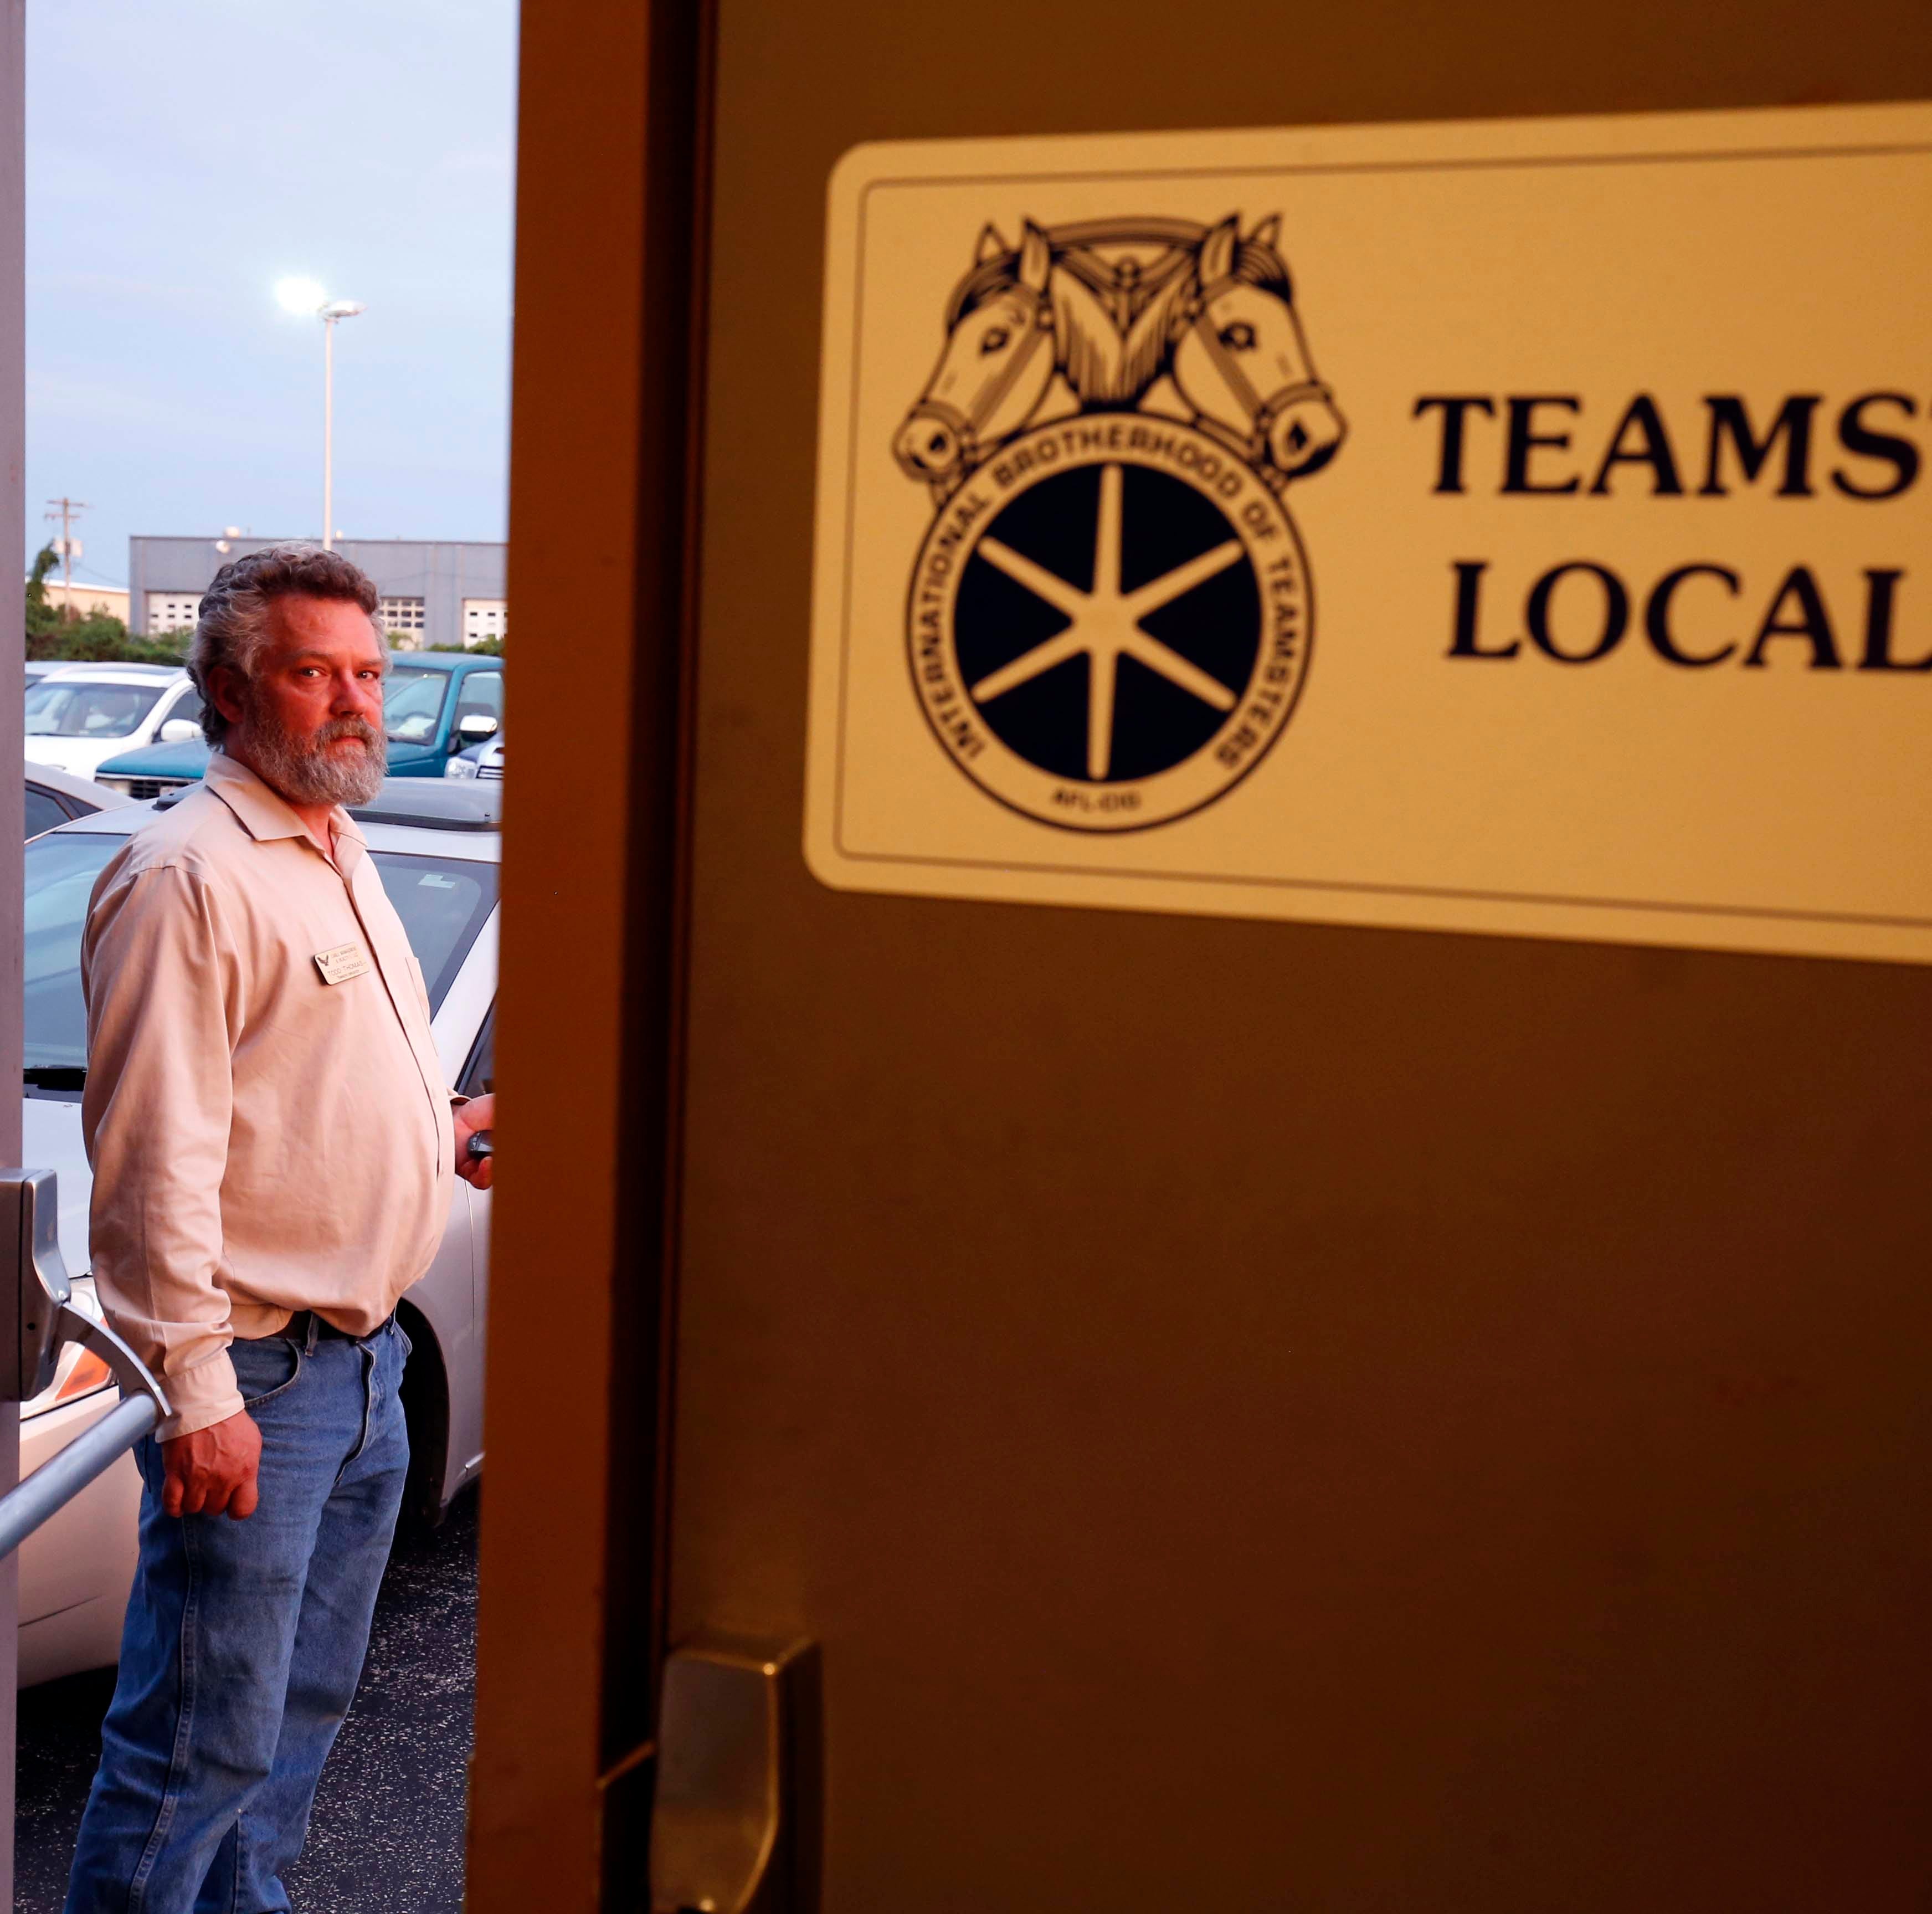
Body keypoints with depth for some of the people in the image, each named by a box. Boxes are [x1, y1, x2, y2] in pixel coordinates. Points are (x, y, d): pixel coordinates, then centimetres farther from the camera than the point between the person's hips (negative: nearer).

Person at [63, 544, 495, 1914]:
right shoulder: (186, 876, -15)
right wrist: (197, 1387, -22)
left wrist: (442, 1132, 10)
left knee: (307, 1701, 20)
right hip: (257, 1374, -9)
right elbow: (155, 1157, -20)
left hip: (366, 1360, 9)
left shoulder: (343, 861, 15)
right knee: (206, 1738, -1)